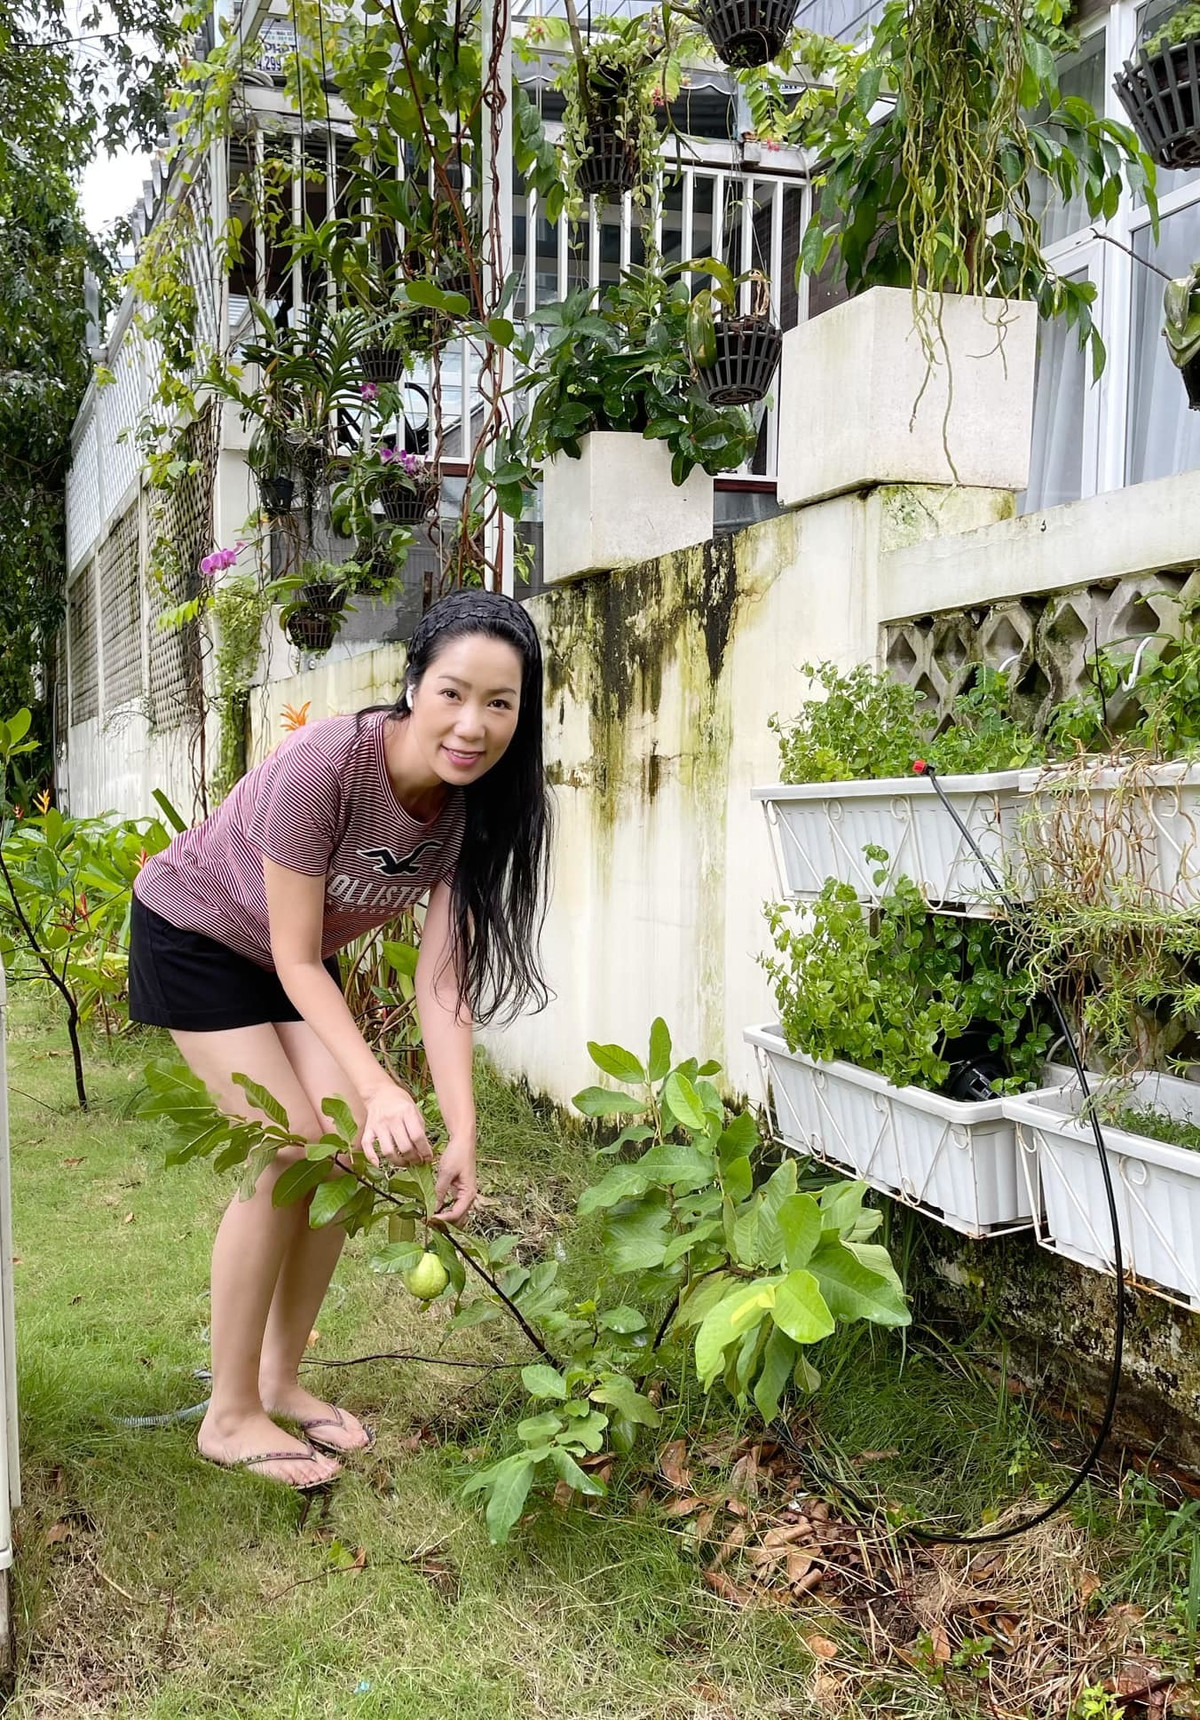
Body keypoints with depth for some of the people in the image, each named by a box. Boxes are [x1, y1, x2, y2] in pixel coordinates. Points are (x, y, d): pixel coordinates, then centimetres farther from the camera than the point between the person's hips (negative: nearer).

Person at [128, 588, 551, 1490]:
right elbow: (297, 960, -29)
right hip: (195, 934, -6)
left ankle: (281, 1380, 16)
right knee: (292, 1148, -15)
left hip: (295, 956, 6)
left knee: (352, 1150, -4)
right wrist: (378, 1087, -38)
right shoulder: (324, 765, -37)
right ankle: (230, 1414, 1)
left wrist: (463, 1135, -28)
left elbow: (442, 979, -20)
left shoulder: (475, 804, -19)